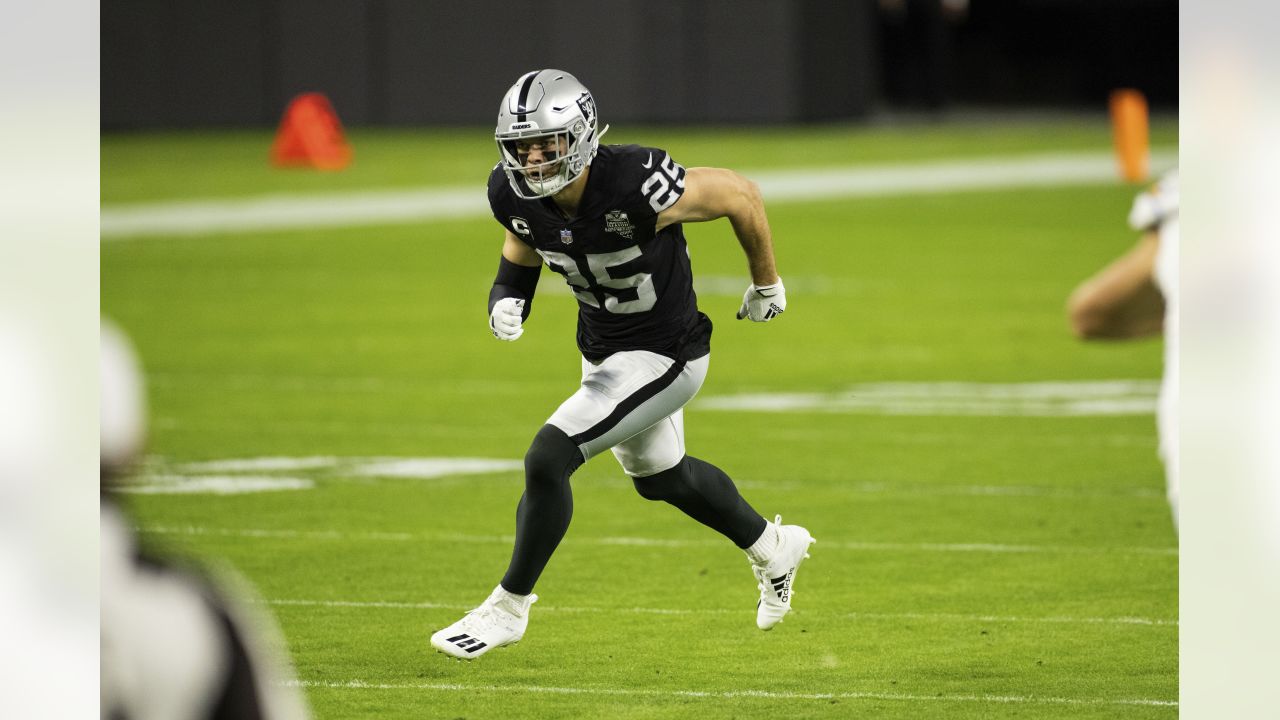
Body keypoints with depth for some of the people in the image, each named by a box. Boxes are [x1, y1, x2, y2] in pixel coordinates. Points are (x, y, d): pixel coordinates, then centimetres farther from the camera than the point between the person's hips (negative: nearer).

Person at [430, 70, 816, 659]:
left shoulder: (636, 187, -34)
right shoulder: (514, 194, -16)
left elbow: (741, 196, -18)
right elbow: (521, 252, 7)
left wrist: (766, 284, -3)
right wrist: (507, 300, -17)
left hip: (661, 358, -8)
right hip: (600, 349, 8)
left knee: (547, 460, -18)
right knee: (659, 477, 28)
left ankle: (509, 607, 1)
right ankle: (772, 550, 53)